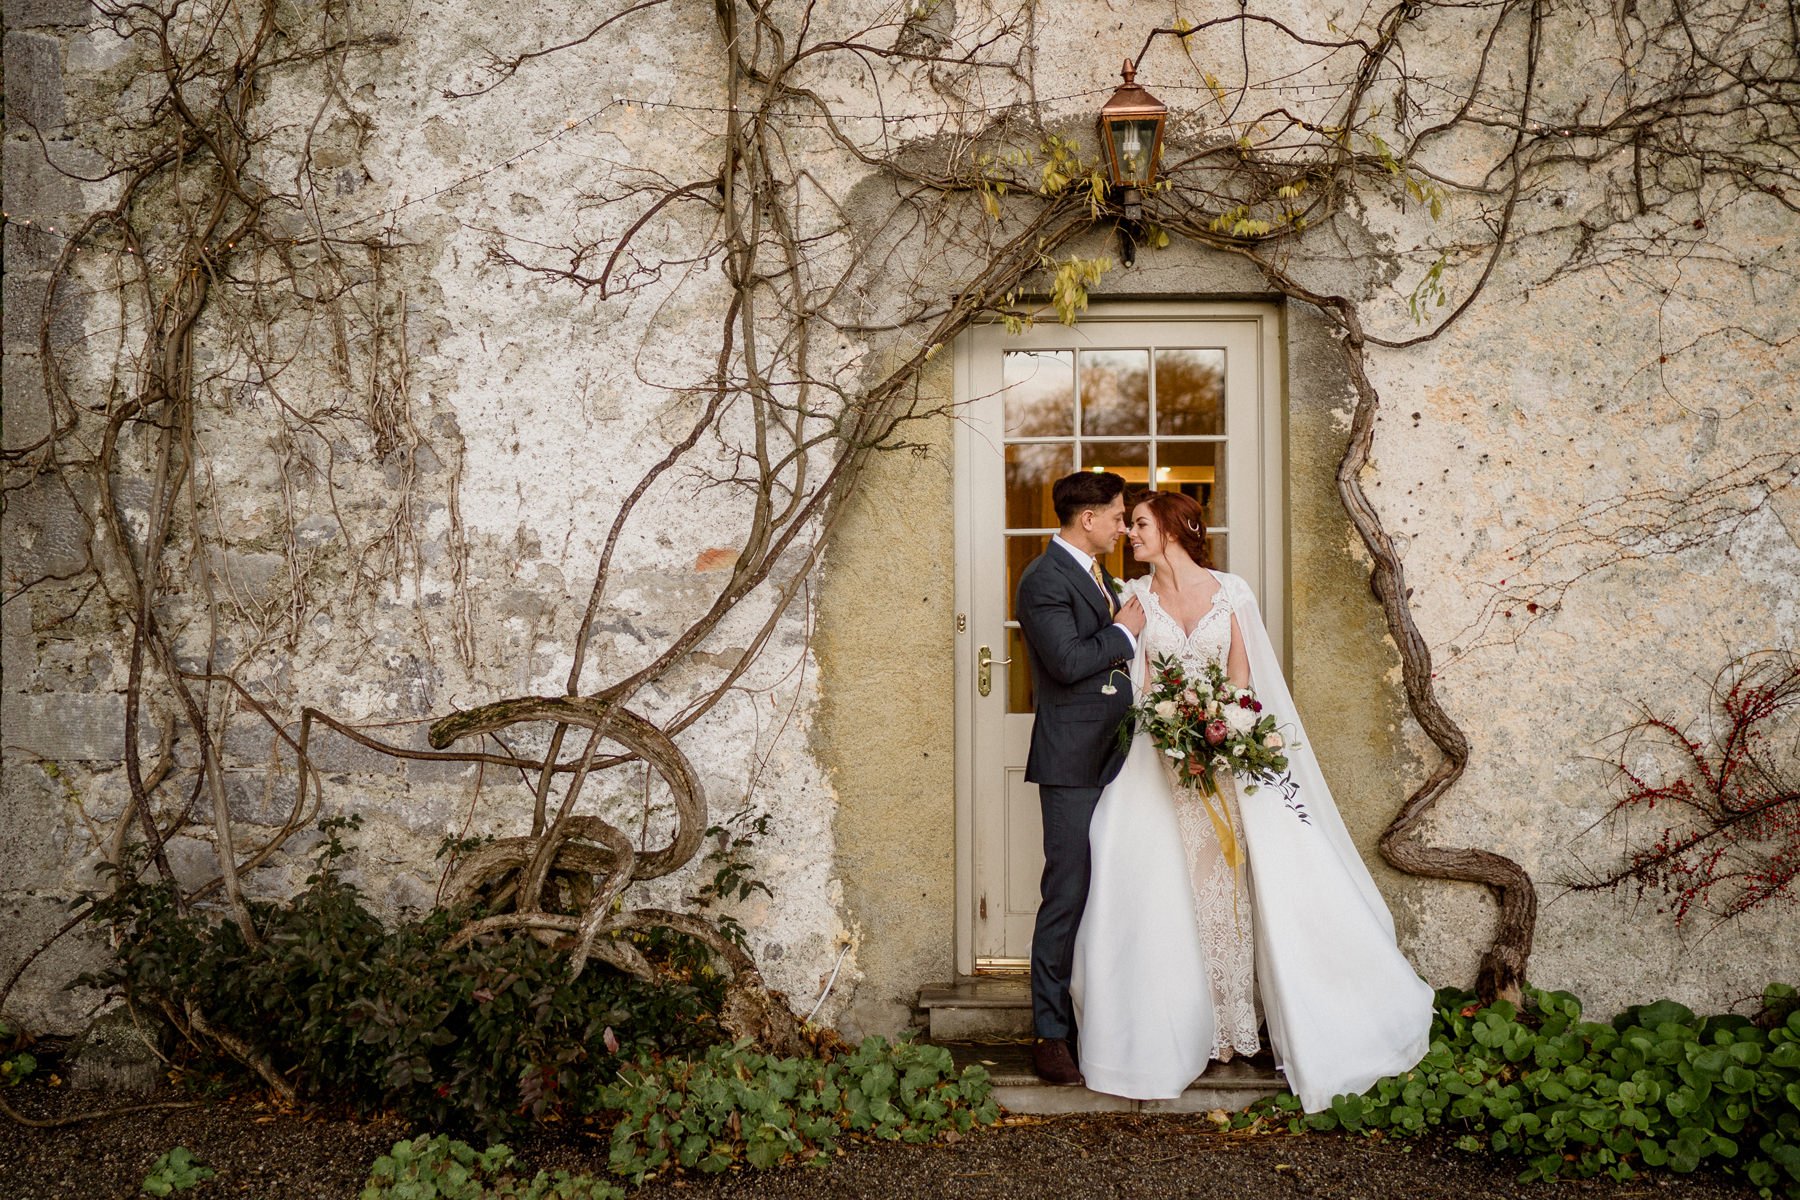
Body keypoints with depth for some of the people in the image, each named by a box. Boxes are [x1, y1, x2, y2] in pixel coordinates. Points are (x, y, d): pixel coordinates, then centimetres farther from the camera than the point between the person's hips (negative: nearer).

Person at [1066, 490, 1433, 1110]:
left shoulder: (1230, 591, 2)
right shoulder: (1136, 597, 4)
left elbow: (1241, 676, 3)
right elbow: (1141, 684, 2)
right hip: (1163, 753, 1)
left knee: (1232, 881, 0)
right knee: (1173, 890, -2)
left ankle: (1239, 1019, 12)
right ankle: (1192, 1027, 8)